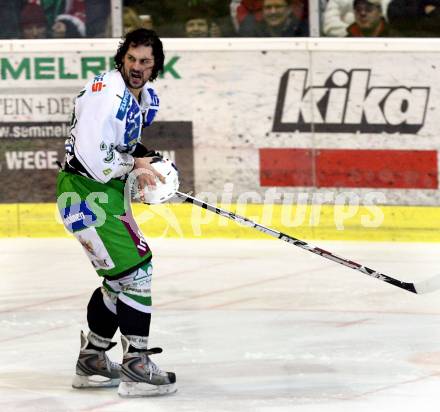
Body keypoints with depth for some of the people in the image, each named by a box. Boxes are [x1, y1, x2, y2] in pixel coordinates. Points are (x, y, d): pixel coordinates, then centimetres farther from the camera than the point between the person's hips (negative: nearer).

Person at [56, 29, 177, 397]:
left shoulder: (148, 99, 8)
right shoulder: (107, 94, -23)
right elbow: (94, 159, -29)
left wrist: (145, 161, 5)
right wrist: (133, 164, -14)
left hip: (111, 190, 10)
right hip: (84, 191, -10)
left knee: (121, 278, 17)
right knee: (134, 272, -12)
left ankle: (91, 361, 28)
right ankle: (135, 366, -9)